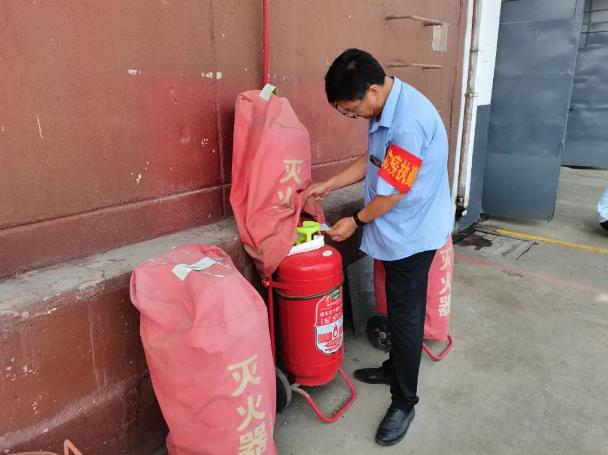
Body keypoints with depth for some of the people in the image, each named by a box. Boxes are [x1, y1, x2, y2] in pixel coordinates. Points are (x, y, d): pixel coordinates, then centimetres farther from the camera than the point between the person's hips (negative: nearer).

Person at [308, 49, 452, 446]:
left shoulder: (409, 121, -28)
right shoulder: (386, 109, 3)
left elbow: (394, 192, -23)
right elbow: (372, 161, 14)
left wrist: (356, 222, -9)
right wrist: (328, 186, 11)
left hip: (412, 234, -9)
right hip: (398, 230, 9)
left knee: (406, 317, 4)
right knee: (397, 310, 22)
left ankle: (404, 402, 21)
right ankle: (395, 368, 42)